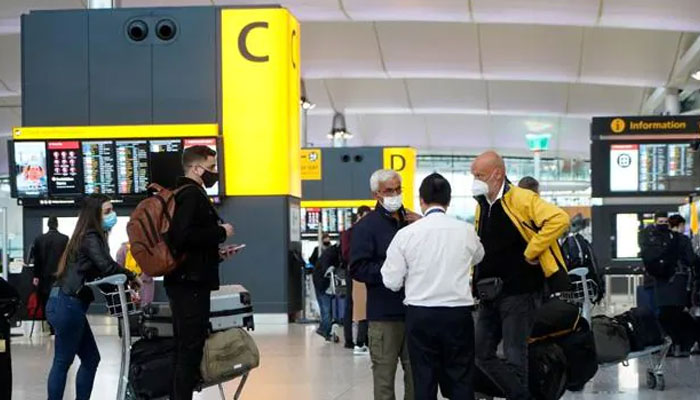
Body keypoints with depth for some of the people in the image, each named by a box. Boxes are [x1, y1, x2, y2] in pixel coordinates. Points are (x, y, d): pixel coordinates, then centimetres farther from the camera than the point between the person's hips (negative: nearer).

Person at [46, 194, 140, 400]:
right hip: (68, 305, -10)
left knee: (91, 358, 12)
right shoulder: (91, 237, -10)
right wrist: (131, 276, -10)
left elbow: (97, 272, 18)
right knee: (63, 361, -5)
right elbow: (106, 266, -24)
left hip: (66, 304, 10)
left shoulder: (89, 236, 18)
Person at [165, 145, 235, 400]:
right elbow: (183, 236, -27)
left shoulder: (186, 194, 19)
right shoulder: (192, 195, -13)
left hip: (185, 281, 11)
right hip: (191, 283, -11)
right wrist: (220, 232, -16)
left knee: (185, 347, 14)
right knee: (191, 348, -8)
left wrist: (215, 253, 15)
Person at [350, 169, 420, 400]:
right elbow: (358, 269, -11)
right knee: (384, 375, 0)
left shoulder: (412, 221, 12)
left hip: (414, 309, 5)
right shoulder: (366, 226, -3)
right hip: (384, 314, -5)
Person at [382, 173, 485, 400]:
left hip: (420, 315, 0)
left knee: (424, 381, 7)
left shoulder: (407, 234, -7)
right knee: (461, 380, 7)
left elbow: (392, 282, -3)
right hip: (458, 313, 0)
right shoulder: (466, 231, -3)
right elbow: (478, 257, 19)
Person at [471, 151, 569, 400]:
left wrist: (531, 251, -21)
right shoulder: (482, 206, 13)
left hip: (519, 292, -8)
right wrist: (476, 282, 13)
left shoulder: (521, 200, -13)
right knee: (482, 354, 8)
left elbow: (559, 219, -26)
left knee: (514, 356, -3)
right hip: (490, 295, 8)